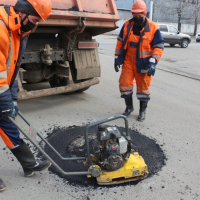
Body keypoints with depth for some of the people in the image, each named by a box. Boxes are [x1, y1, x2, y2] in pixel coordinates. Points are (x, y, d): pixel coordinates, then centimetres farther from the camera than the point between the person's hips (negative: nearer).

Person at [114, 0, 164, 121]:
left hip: (143, 64, -3)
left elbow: (159, 47, -8)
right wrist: (117, 58, 7)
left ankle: (143, 111, 23)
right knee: (125, 83, 1)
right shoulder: (127, 25, 2)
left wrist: (153, 62, -18)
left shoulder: (153, 28, -8)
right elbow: (120, 42, 11)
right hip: (128, 61, 3)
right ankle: (129, 107, 23)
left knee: (143, 87, 6)